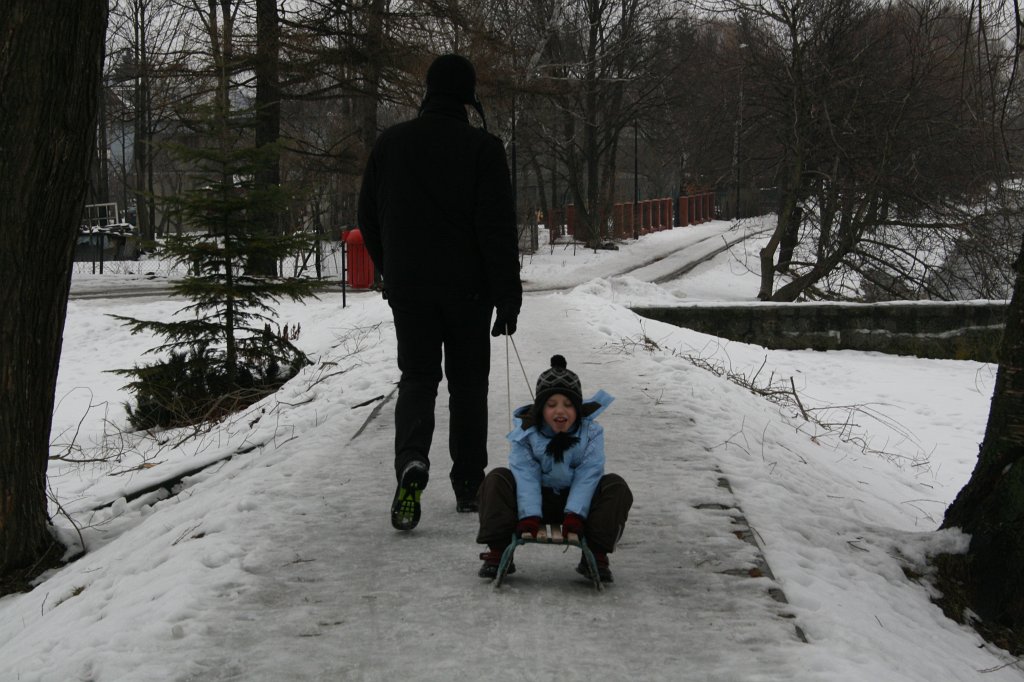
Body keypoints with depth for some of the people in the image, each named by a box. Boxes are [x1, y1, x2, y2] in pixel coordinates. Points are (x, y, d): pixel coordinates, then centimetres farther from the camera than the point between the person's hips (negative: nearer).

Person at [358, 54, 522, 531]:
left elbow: (369, 218, 10)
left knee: (417, 379, 6)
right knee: (467, 383, 11)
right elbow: (499, 228, -12)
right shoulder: (482, 148, -9)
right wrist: (508, 296, -8)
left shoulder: (390, 143, 2)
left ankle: (412, 461, -21)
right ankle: (469, 484, 15)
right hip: (468, 288, -2)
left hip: (408, 289, 2)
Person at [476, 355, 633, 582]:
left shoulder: (591, 433, -10)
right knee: (497, 479, -21)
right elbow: (526, 476, -19)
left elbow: (587, 477, -18)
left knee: (616, 487, -24)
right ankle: (497, 552, -22)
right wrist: (529, 515, -34)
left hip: (578, 502, 0)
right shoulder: (525, 434, -10)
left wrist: (575, 514, -32)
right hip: (537, 503, 0)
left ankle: (596, 556, -23)